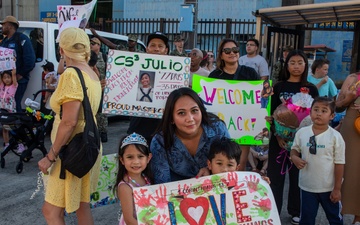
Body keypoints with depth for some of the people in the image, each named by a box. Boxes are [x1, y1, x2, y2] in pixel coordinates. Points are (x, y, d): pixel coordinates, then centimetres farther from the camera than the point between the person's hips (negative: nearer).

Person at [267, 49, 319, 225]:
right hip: (279, 138, 0)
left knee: (298, 175, 10)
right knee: (275, 175, 3)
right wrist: (277, 135, -14)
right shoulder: (278, 87, 3)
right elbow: (273, 113, -1)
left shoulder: (311, 89, 5)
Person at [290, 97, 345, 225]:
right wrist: (295, 158, -14)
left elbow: (339, 164, -8)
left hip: (329, 188, -1)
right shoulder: (301, 133, -6)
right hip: (307, 186, 2)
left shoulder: (335, 137, -12)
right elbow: (294, 150, 10)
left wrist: (337, 188, -7)